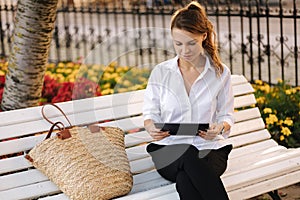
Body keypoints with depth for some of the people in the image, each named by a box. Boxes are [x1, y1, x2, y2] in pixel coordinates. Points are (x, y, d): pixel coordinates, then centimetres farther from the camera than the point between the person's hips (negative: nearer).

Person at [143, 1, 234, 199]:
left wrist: (220, 128, -13)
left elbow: (226, 116, 11)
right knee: (189, 156, -39)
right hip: (169, 149, 0)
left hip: (210, 147, 0)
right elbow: (150, 113, 11)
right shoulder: (160, 72, 7)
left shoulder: (221, 73, 7)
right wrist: (152, 128, -14)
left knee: (186, 181, -37)